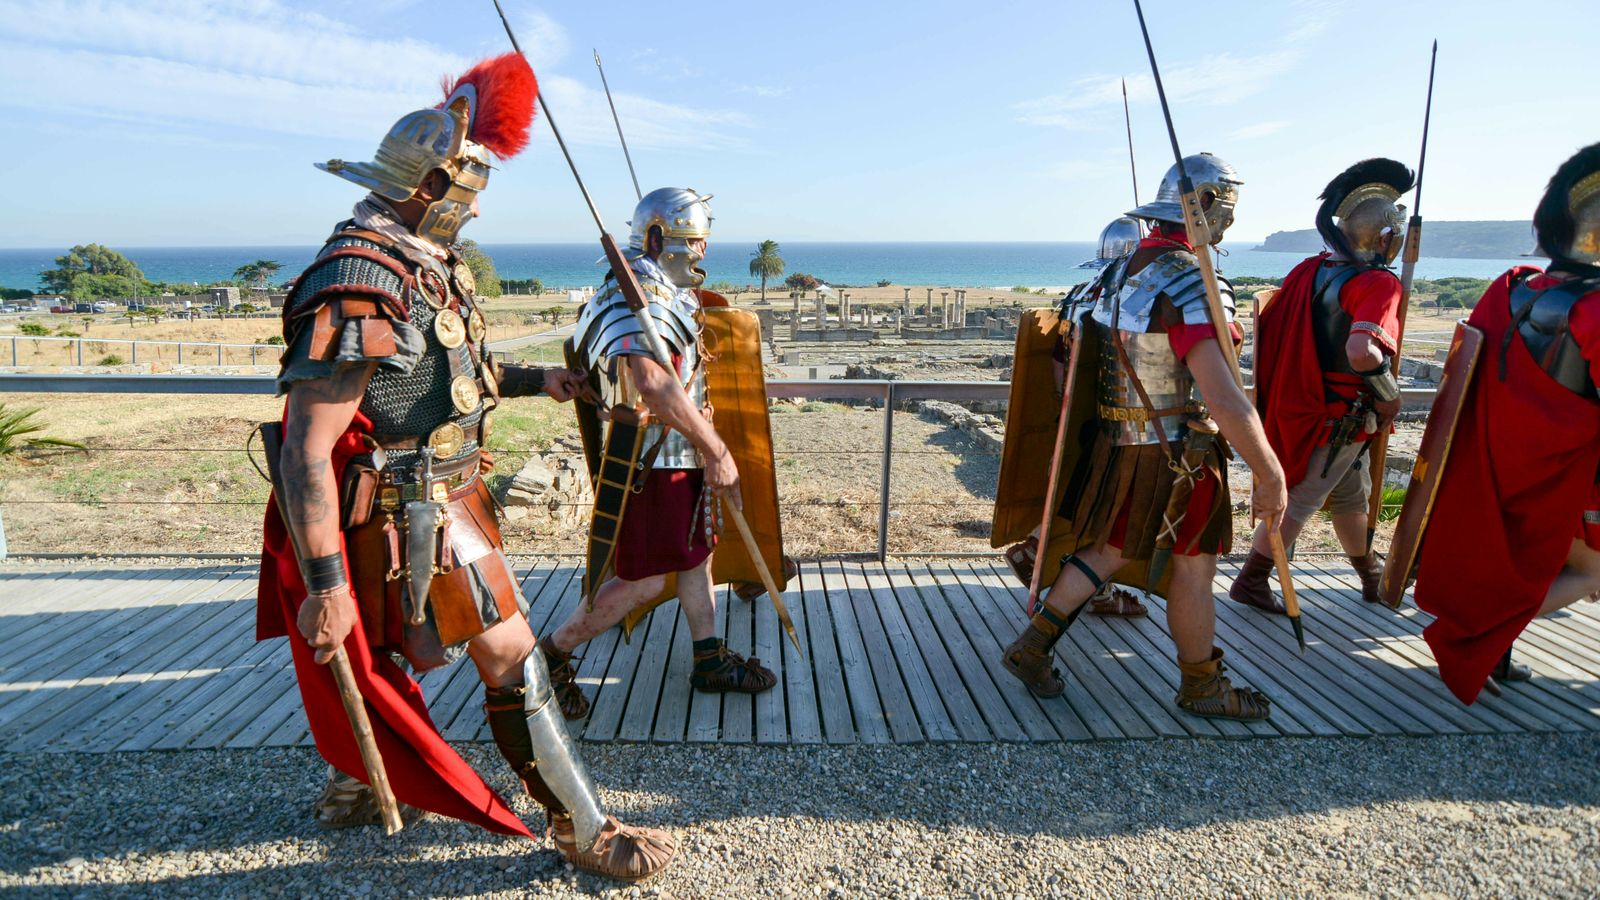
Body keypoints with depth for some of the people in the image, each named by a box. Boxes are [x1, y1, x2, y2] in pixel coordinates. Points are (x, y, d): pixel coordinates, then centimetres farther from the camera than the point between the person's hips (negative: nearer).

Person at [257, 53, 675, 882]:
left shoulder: (426, 269, 8)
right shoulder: (359, 290, -23)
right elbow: (306, 450, -25)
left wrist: (534, 380, 17)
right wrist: (323, 584, -25)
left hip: (449, 496, 9)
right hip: (413, 519, -9)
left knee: (395, 657, 24)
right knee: (512, 659, -3)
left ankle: (362, 780, 47)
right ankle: (585, 831, 11)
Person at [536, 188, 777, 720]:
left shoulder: (663, 293, 14)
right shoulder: (639, 295, -20)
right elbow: (654, 384, -35)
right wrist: (717, 452, -30)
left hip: (679, 454, 10)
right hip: (651, 460, -10)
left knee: (696, 553, 16)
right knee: (643, 580, -3)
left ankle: (710, 661, 29)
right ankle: (550, 656, 14)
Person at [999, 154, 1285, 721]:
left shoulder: (1124, 269, 5)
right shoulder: (1190, 284, -23)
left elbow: (1093, 346, 16)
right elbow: (1225, 401, -28)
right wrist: (1270, 477, -20)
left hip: (1120, 443, 8)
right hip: (1177, 450, -8)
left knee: (1108, 551, 19)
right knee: (1194, 567, 10)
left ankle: (1032, 647, 22)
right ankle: (1202, 688, 29)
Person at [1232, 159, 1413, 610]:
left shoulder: (1308, 269, 0)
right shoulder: (1379, 283, -22)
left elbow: (1268, 327, 5)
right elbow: (1361, 350, -36)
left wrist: (1287, 380, 15)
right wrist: (1390, 397, -20)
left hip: (1297, 405, 8)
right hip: (1337, 423, -8)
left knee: (1351, 495, 24)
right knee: (1298, 503, 5)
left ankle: (1372, 576, 42)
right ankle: (1249, 582, 15)